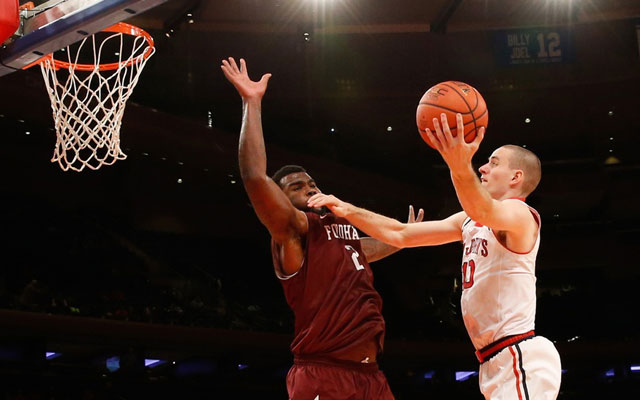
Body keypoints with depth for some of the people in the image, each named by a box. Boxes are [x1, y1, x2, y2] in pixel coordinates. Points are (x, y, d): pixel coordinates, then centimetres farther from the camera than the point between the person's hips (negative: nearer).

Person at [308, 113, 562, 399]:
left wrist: (462, 168, -52)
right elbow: (401, 234, 17)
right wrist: (348, 211, 5)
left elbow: (484, 212, -33)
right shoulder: (468, 221, 19)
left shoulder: (519, 214, -8)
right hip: (498, 363, 10)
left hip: (520, 358, -10)